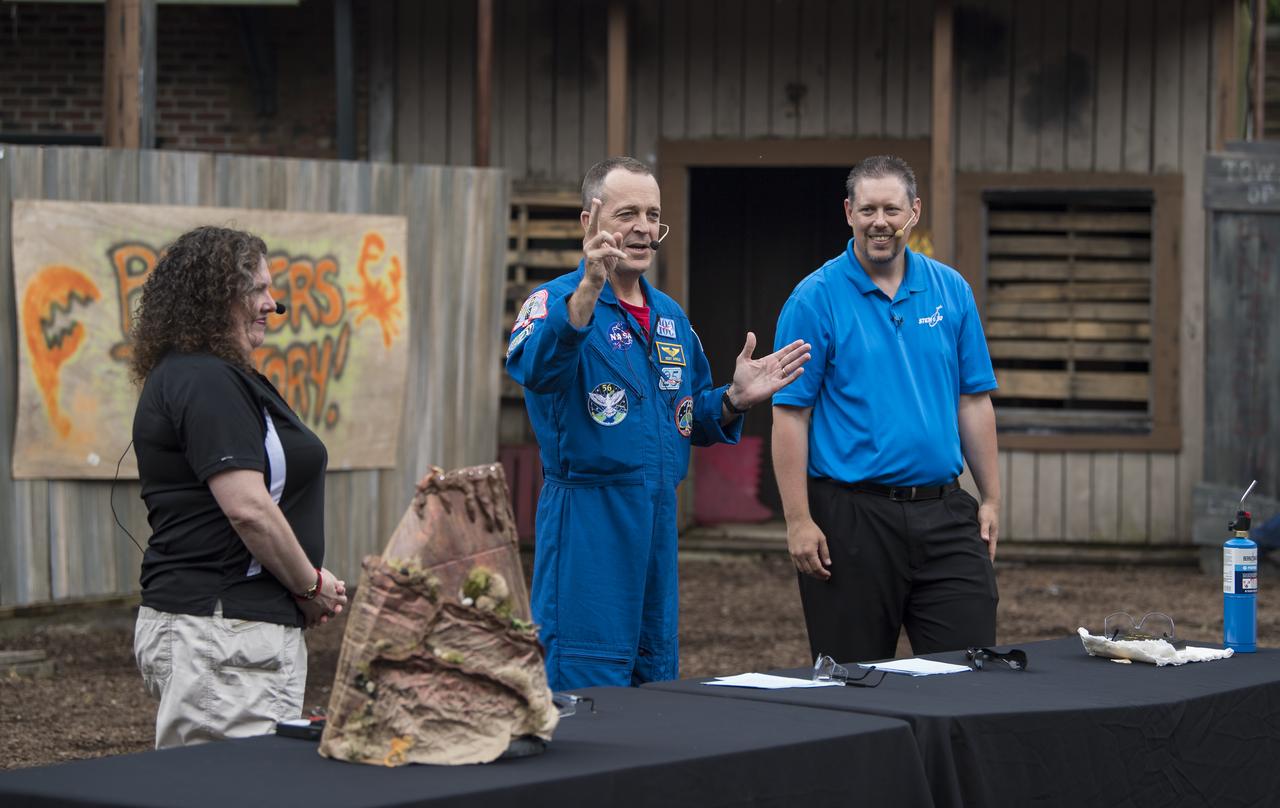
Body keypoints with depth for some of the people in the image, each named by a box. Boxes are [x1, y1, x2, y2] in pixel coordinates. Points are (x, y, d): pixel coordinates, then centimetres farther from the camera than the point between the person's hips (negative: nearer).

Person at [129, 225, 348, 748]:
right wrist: (311, 585, -7)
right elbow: (248, 508, -22)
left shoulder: (196, 376, 19)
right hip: (221, 630, -11)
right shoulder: (203, 382, -14)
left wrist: (306, 587, 16)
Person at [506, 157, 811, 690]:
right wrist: (590, 287, -45)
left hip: (658, 522, 7)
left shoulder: (670, 317, 15)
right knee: (590, 702, -6)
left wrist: (735, 400, 0)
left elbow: (693, 421, 22)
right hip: (587, 522, -7)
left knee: (657, 680, 13)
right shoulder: (556, 302, -8)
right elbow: (537, 368, -31)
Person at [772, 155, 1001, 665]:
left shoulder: (951, 291, 8)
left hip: (943, 512, 4)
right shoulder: (816, 298, -5)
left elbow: (974, 401, 11)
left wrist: (991, 499, 6)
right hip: (852, 516, -3)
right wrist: (798, 521, -12)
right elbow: (790, 415, -7)